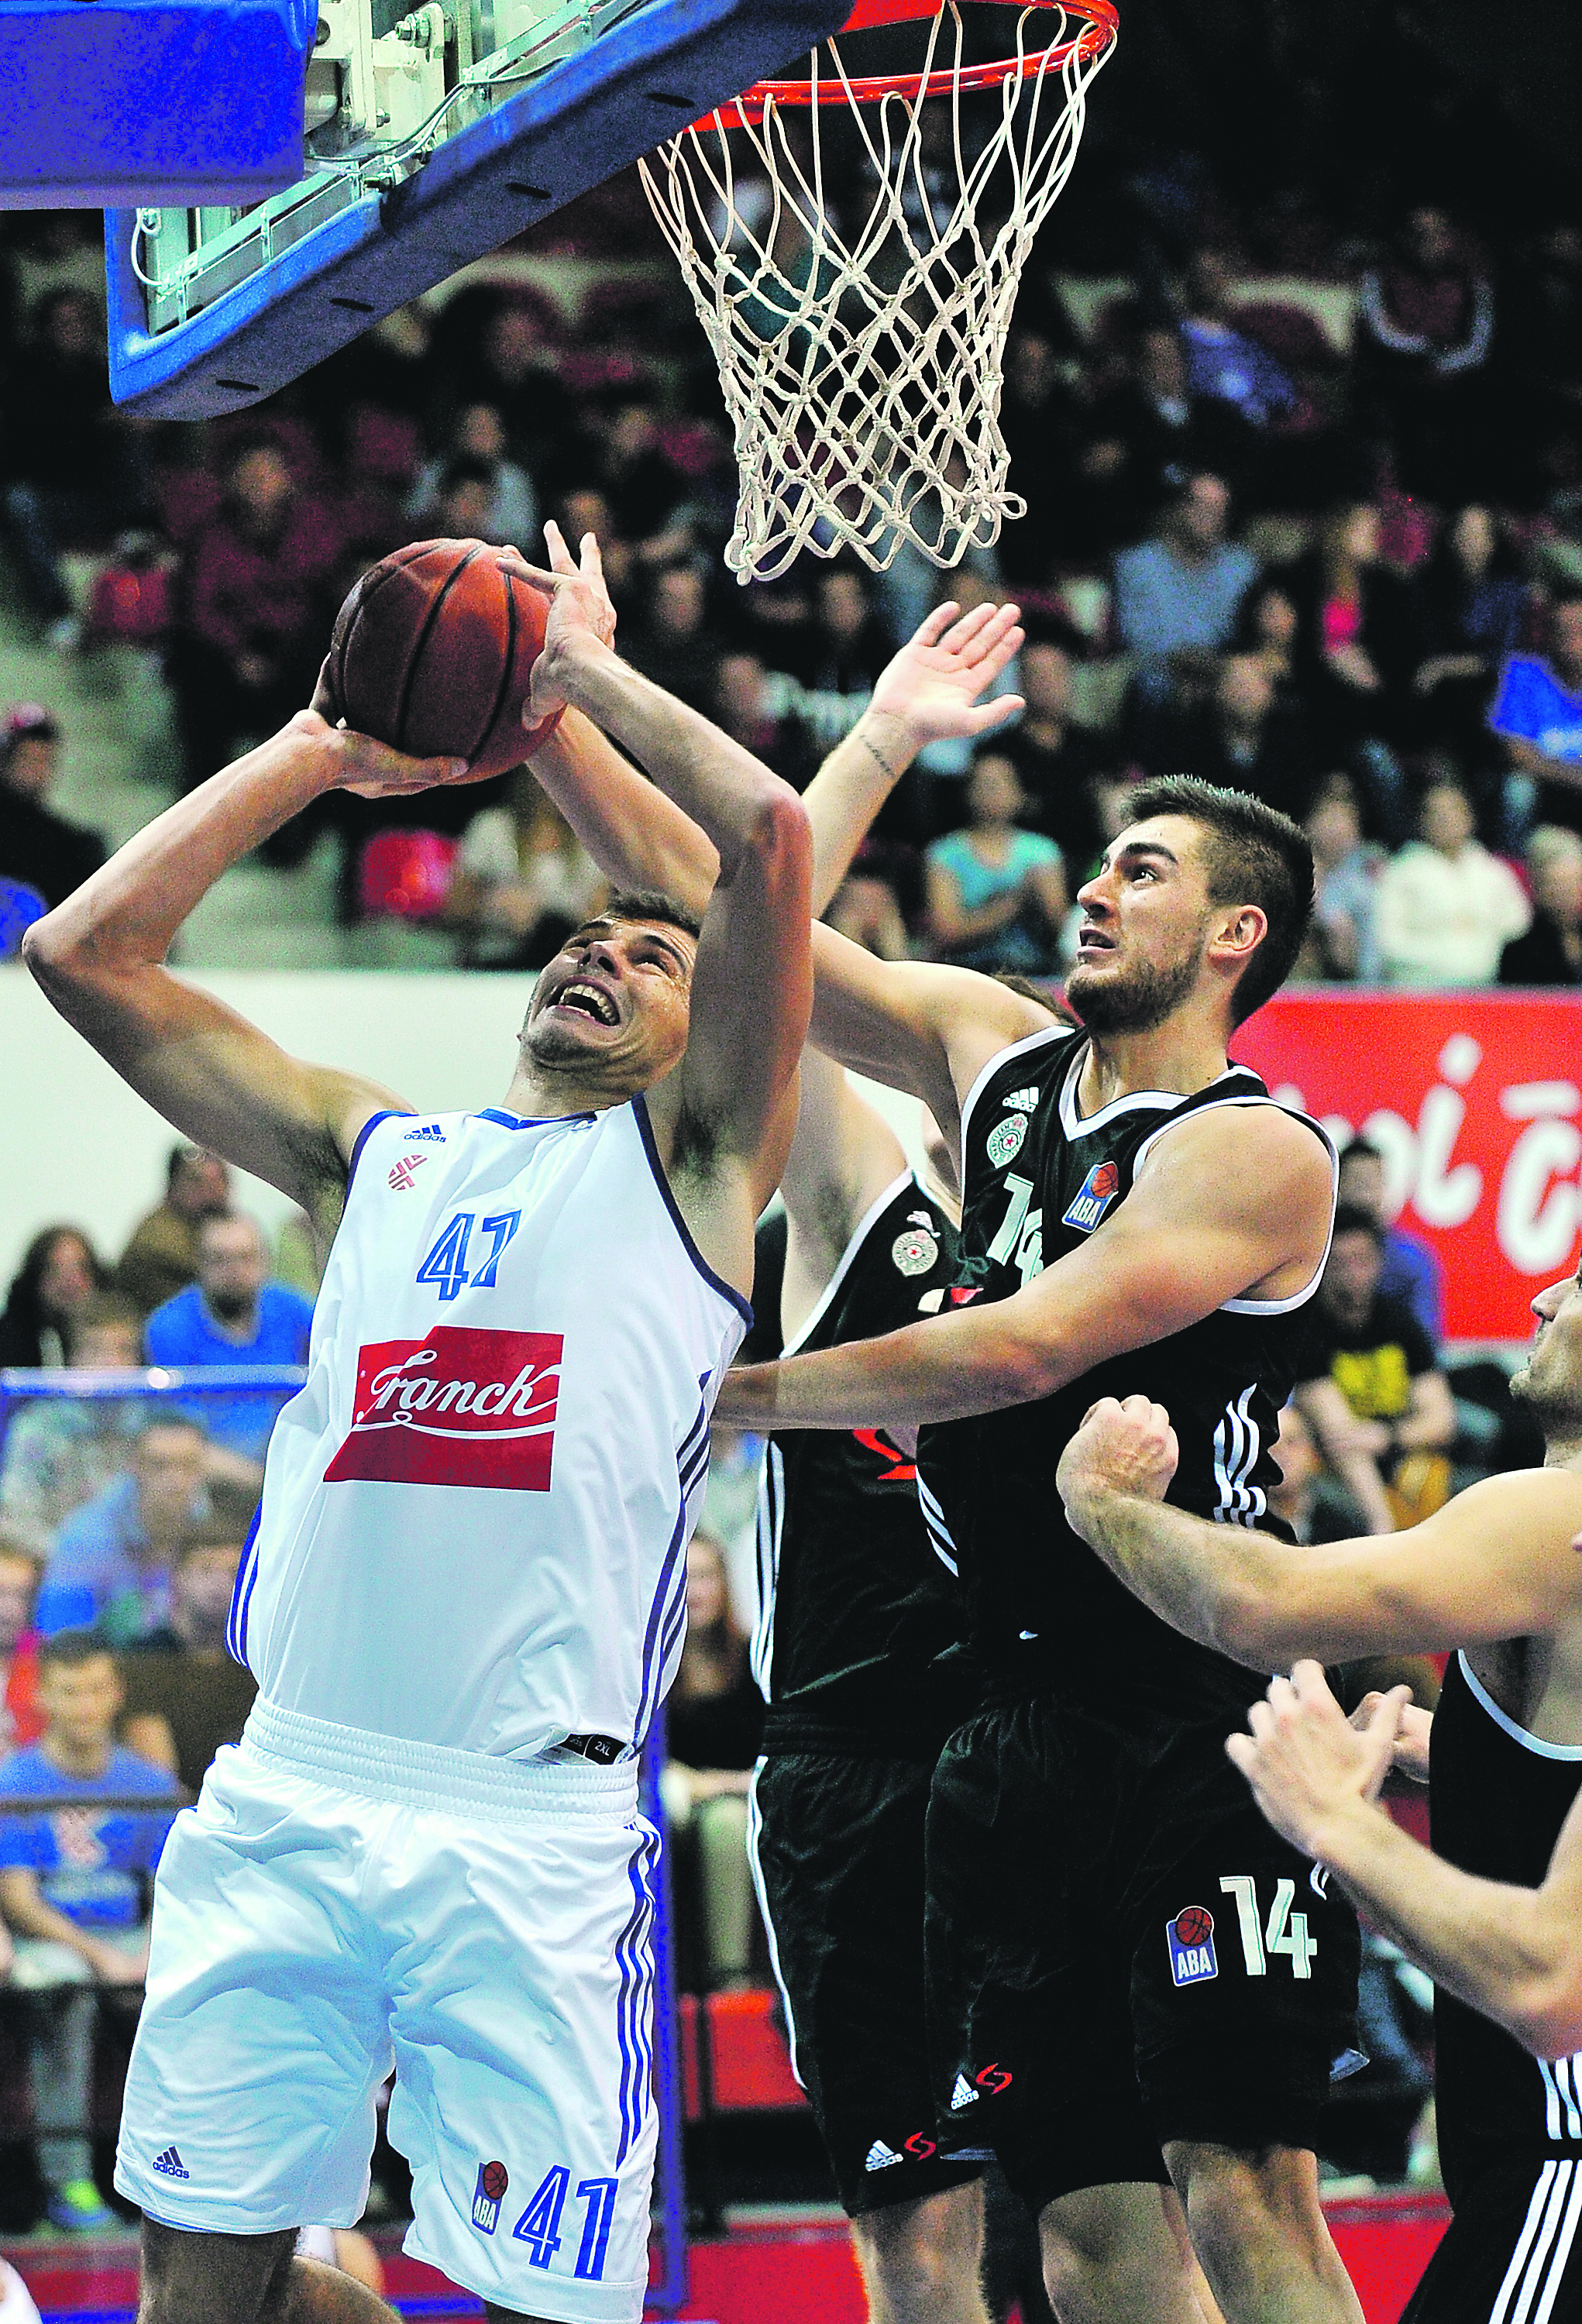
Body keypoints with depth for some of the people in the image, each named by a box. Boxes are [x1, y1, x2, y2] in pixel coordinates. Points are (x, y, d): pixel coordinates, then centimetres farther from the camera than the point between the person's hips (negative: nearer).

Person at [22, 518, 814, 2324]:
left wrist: (588, 676, 10)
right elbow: (86, 953, 17)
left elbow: (768, 832, -5)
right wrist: (320, 751, 19)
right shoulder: (374, 1151, 21)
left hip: (537, 1823, -4)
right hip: (287, 1789, 4)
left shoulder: (691, 1157, 9)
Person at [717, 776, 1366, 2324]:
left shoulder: (1256, 1153, -8)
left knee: (1241, 2192, -15)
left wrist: (730, 1398, -11)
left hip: (1199, 1717, -6)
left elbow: (1023, 1351, -18)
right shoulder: (993, 1053, 14)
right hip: (1011, 1721, 6)